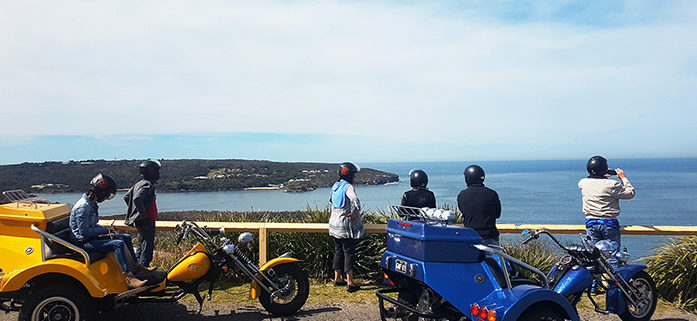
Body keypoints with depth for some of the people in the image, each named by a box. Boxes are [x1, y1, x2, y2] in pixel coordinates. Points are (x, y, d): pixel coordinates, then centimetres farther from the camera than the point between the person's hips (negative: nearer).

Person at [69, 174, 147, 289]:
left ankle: (136, 267, 14)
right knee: (118, 243, -28)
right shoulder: (83, 207, -22)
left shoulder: (92, 204, 10)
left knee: (126, 237, 8)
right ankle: (130, 279, -31)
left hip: (91, 237, 10)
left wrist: (104, 229, 4)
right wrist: (104, 229, -14)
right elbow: (84, 232, -25)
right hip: (83, 243, -10)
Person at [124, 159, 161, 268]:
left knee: (141, 246, 19)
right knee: (148, 246, -6)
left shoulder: (138, 184, 13)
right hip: (147, 221, -10)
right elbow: (137, 198, -32)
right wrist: (142, 212, -22)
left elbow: (126, 197, 19)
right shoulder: (148, 185, -18)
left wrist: (133, 210, 19)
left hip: (139, 221, 10)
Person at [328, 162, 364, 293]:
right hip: (347, 226, -7)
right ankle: (350, 283, 0)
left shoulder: (335, 186, 8)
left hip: (335, 225, 7)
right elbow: (355, 201, -31)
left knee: (338, 251, 17)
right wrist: (355, 213, -15)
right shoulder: (348, 187, -16)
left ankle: (337, 278, 27)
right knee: (349, 253, -2)